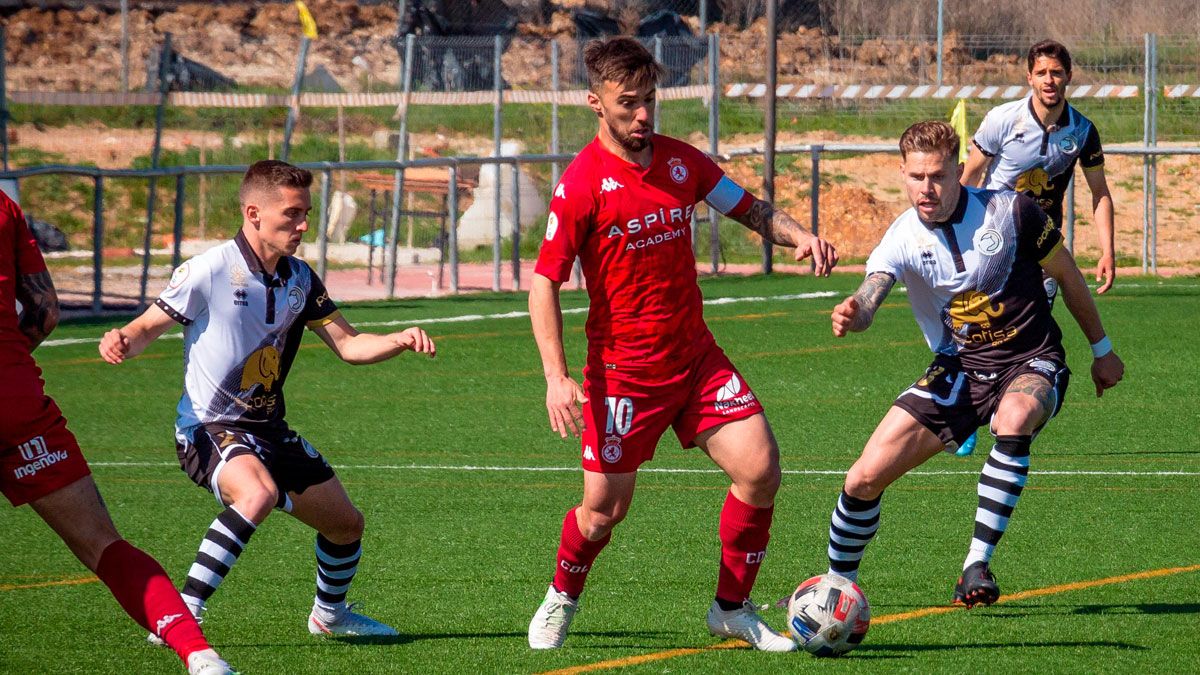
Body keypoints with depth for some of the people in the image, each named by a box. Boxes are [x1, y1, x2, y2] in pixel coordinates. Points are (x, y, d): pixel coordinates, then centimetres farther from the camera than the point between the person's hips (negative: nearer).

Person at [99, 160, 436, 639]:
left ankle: (329, 614, 44)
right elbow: (148, 327, -7)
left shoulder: (299, 279, 5)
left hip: (267, 427, 8)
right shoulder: (209, 270, -14)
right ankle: (180, 616, -33)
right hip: (208, 428, -7)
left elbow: (348, 345, 8)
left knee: (346, 524, 13)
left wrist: (400, 341, -11)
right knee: (259, 493, -38)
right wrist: (121, 342, -31)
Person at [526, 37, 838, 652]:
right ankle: (562, 598, 33)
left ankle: (732, 609, 8)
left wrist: (798, 235, -8)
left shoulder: (681, 162, 4)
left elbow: (749, 209, 15)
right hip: (623, 371, -4)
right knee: (606, 509, 1)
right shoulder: (582, 184, -13)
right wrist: (557, 377, -22)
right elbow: (544, 283, -12)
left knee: (759, 469, -10)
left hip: (696, 357, 5)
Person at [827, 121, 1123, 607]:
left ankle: (977, 565, -33)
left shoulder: (1009, 211, -12)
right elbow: (866, 302, -27)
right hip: (959, 370, 2)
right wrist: (850, 316, -52)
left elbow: (1068, 277, 3)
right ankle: (837, 583, 19)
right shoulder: (903, 238, -10)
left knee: (1014, 419, -40)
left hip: (1032, 363, -2)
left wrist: (1101, 350, 12)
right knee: (865, 478, -8)